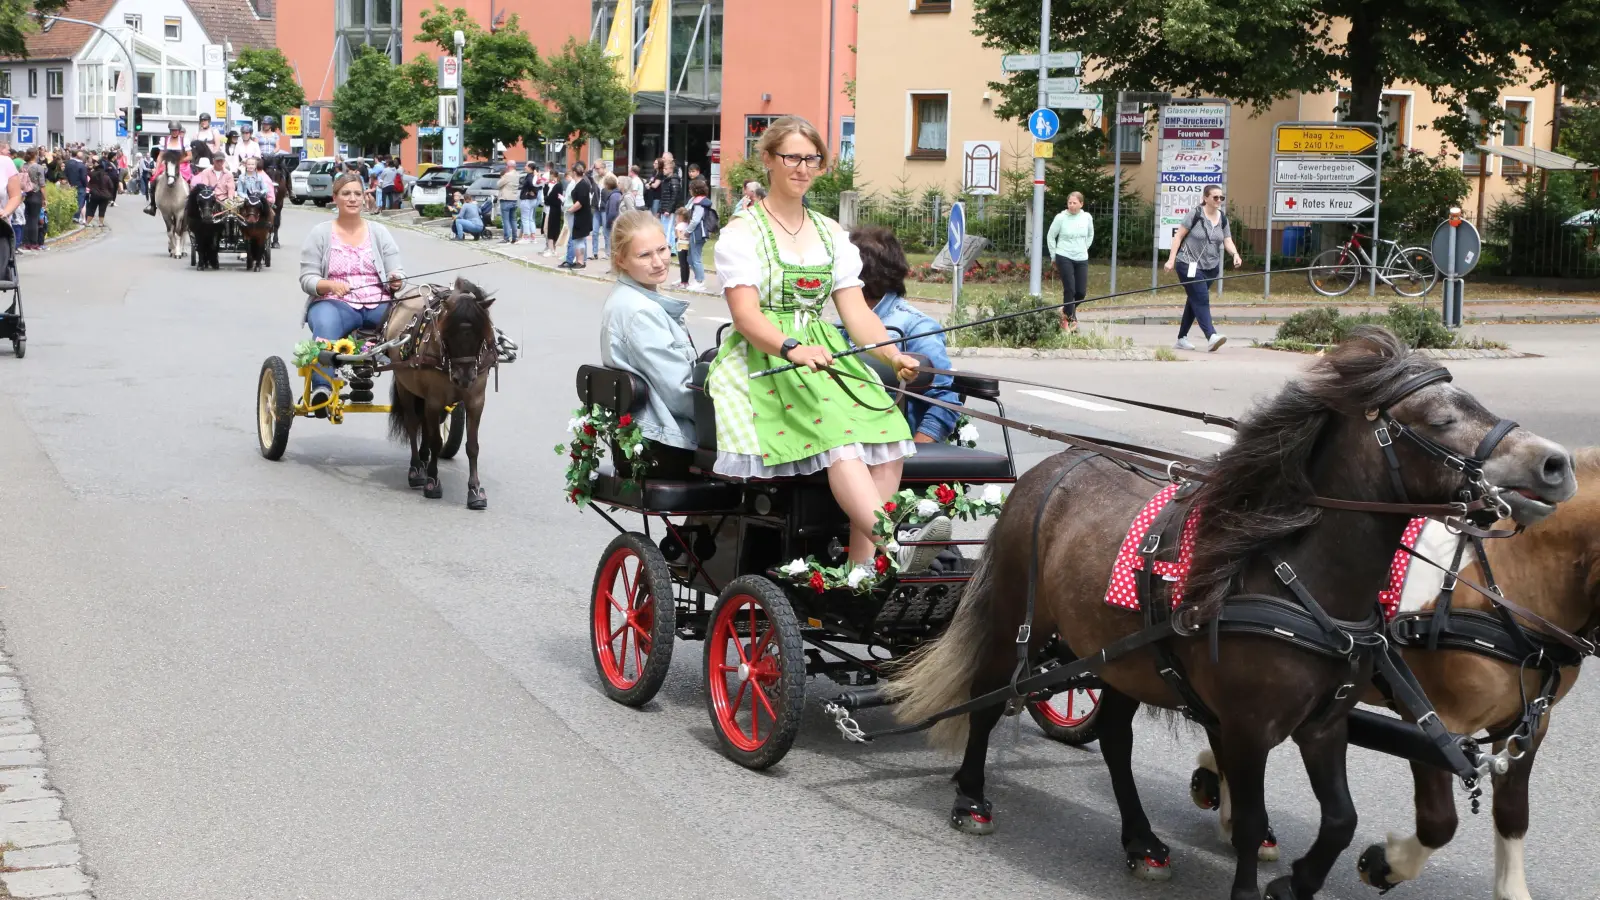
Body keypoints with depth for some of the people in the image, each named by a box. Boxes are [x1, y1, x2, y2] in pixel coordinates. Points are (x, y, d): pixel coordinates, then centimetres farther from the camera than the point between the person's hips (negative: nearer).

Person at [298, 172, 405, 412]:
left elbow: (397, 273, 11)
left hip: (379, 304, 2)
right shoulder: (320, 233, 10)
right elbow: (307, 279, 3)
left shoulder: (379, 232, 16)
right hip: (333, 302, -2)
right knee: (325, 325, -40)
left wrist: (397, 281, -15)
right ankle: (321, 388, -52)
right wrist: (330, 285, -19)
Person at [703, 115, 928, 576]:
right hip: (763, 361, -5)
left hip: (825, 356, 5)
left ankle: (863, 566, -27)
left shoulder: (831, 234, 20)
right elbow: (746, 316, -9)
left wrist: (895, 355, -6)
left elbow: (855, 311, 12)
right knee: (837, 436, -32)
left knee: (885, 434, -23)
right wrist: (791, 348, -28)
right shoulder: (742, 233, 4)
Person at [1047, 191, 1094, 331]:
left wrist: (1083, 249, 13)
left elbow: (1090, 235, 18)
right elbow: (1051, 237, 2)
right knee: (1069, 289, -10)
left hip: (1081, 259, 4)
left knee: (1081, 291, 2)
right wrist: (1054, 256, 3)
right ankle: (1069, 318, 5)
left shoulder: (1087, 218, 0)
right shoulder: (1061, 218, -9)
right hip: (1064, 258, -4)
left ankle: (1068, 311, 31)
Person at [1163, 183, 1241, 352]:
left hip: (1210, 267, 6)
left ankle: (1181, 339, 22)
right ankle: (1211, 337, -30)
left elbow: (1228, 241, 2)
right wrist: (1171, 259, -13)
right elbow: (1178, 236, -7)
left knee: (1194, 301, 13)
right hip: (1189, 265, -6)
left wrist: (1235, 254, -19)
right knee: (1201, 300, -17)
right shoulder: (1195, 215, -9)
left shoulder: (1223, 219, 7)